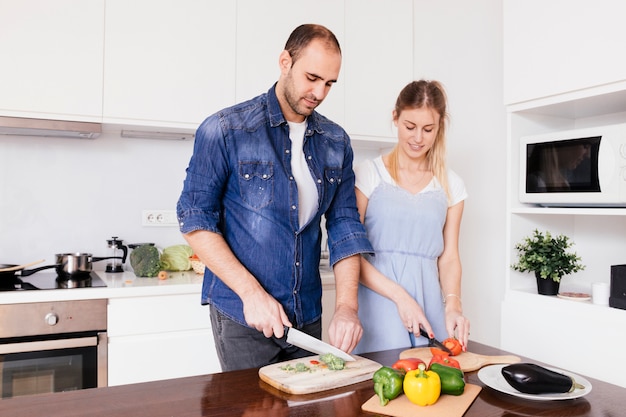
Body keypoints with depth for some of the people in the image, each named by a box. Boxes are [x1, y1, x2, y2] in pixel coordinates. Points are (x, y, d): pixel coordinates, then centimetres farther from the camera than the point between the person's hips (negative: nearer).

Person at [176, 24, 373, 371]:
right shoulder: (224, 131, -9)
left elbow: (345, 225, 2)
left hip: (308, 315, 5)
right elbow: (195, 220, -9)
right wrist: (251, 292, -18)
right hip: (241, 315, -4)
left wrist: (347, 306, -10)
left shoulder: (336, 143, 4)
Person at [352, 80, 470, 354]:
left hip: (428, 303, 3)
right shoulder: (368, 174, -1)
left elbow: (448, 257, 8)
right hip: (379, 302, -3)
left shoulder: (451, 185, 9)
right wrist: (400, 296, -15)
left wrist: (452, 303, -10)